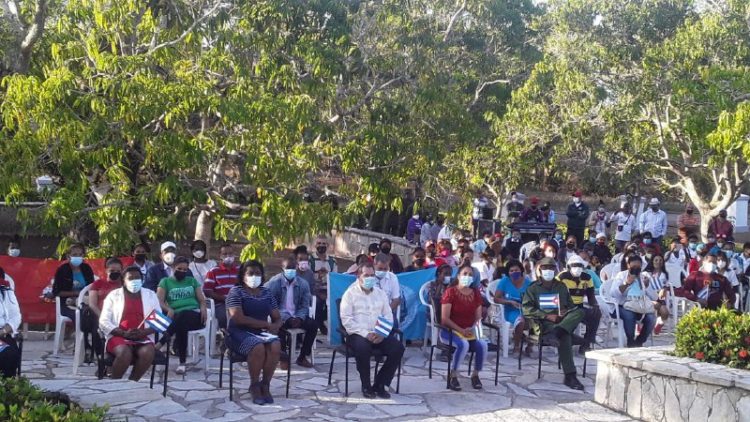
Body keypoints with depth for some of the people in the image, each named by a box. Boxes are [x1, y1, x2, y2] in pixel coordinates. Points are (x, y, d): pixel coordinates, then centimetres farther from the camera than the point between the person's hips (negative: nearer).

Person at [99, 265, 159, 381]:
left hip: (143, 338, 2)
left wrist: (144, 332, -10)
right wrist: (124, 333, -13)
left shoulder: (150, 295, 16)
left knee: (148, 353, -31)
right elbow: (104, 322, 2)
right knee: (125, 353, -34)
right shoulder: (114, 295, 11)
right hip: (119, 337, -2)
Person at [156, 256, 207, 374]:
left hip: (195, 314, 0)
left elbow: (202, 300, 17)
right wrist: (169, 309, -18)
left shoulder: (192, 281, 23)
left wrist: (203, 309, -7)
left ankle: (160, 343, -43)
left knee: (183, 316, -38)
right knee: (181, 326, -39)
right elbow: (160, 301, 3)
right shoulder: (165, 282, 17)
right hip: (176, 316, 0)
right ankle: (182, 363, -41)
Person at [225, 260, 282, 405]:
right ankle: (254, 385, -13)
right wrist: (265, 324, -12)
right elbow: (239, 318, -15)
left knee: (275, 346, -29)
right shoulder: (236, 292, -2)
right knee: (258, 347, -35)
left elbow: (277, 318, 13)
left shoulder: (266, 293, 15)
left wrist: (275, 326, -13)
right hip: (239, 333, -4)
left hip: (262, 333, 5)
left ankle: (265, 385, -12)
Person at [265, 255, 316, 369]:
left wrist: (299, 318, -18)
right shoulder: (274, 283, -7)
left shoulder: (303, 284, 4)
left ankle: (302, 357, -6)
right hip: (280, 316, -3)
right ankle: (283, 358, -13)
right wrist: (287, 319, -23)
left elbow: (305, 306, 4)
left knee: (313, 324, -21)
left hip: (297, 317, 4)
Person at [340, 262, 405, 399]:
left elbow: (389, 316, 12)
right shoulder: (350, 294, 4)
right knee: (363, 348, -37)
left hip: (379, 335, 4)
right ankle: (366, 386, -14)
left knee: (398, 347, -22)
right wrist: (366, 334, -18)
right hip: (358, 334, -4)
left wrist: (382, 334, -9)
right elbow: (346, 319, -7)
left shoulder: (381, 293, 18)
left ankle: (380, 384, -7)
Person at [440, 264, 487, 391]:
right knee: (463, 344, -36)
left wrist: (473, 329, -10)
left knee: (483, 344, -26)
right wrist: (461, 330, -19)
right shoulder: (450, 292, -7)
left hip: (470, 331, 4)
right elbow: (445, 318, -12)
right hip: (450, 331, -4)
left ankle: (475, 375, -3)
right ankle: (453, 376, -17)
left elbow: (478, 317, 11)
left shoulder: (476, 293, 9)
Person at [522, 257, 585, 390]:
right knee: (565, 337, -37)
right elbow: (527, 310, 2)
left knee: (579, 312, -29)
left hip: (563, 321, 4)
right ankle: (570, 376, -43)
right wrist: (547, 316, -11)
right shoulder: (533, 289, 16)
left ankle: (554, 334, -48)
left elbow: (571, 306, 27)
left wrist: (566, 312, 1)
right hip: (543, 324, -4)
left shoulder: (562, 287, 27)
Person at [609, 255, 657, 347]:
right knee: (629, 315, -36)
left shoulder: (644, 278, 14)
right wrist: (626, 283, -18)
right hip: (622, 307, -4)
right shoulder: (621, 276, 3)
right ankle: (631, 342, -14)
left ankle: (639, 342, -5)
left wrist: (647, 285, -9)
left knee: (651, 317, -25)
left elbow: (654, 298, 6)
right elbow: (612, 294, -13)